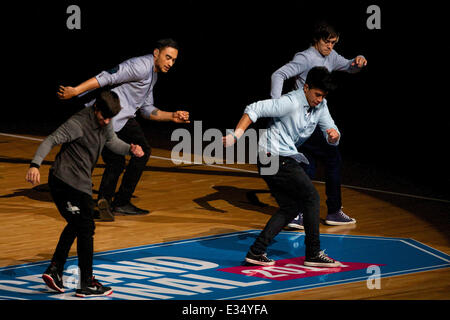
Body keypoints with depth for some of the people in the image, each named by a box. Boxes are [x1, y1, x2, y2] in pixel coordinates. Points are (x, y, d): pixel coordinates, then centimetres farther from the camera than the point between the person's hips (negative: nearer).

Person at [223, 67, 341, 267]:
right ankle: (313, 254, 1)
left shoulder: (320, 106, 8)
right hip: (276, 157, -9)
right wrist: (236, 136, -21)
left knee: (290, 208, 6)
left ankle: (256, 252, 1)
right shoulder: (290, 103, -17)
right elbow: (254, 109, -17)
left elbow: (332, 140, 8)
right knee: (311, 197, -4)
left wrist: (334, 134, -16)